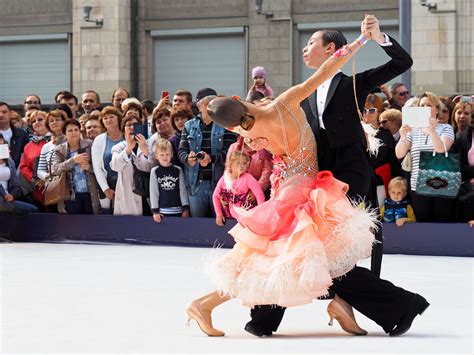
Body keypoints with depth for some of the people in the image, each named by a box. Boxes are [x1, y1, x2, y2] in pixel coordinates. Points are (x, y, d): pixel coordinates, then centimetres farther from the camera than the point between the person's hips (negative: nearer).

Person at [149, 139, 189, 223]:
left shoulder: (178, 170, 4)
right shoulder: (155, 171, 1)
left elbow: (183, 190, 5)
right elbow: (153, 192, 1)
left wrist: (186, 208, 1)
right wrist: (155, 211, -3)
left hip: (178, 211, 1)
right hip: (162, 212, -1)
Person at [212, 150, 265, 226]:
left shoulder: (248, 178, -11)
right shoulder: (224, 178, -2)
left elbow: (259, 194, -16)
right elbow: (216, 196, 8)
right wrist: (219, 214, 4)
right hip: (230, 216, 3)